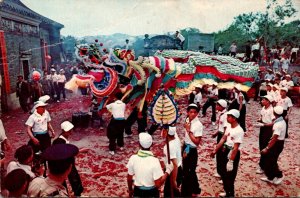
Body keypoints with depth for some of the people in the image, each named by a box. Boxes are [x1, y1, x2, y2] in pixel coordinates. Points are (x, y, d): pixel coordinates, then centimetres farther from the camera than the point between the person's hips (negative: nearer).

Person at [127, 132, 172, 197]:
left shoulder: (133, 158, -16)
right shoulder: (154, 161, -25)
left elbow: (129, 177, -2)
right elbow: (158, 184, -22)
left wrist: (130, 190, 16)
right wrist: (168, 171, -11)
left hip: (138, 192, 2)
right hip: (151, 192, -2)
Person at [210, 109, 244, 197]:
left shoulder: (239, 131, -24)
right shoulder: (228, 126, 1)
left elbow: (235, 148, -24)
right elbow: (223, 139, 8)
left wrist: (231, 161, -23)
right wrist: (215, 150, 11)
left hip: (233, 154, -8)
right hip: (225, 151, 8)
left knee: (230, 176, 7)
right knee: (223, 174, 20)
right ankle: (227, 192, 41)